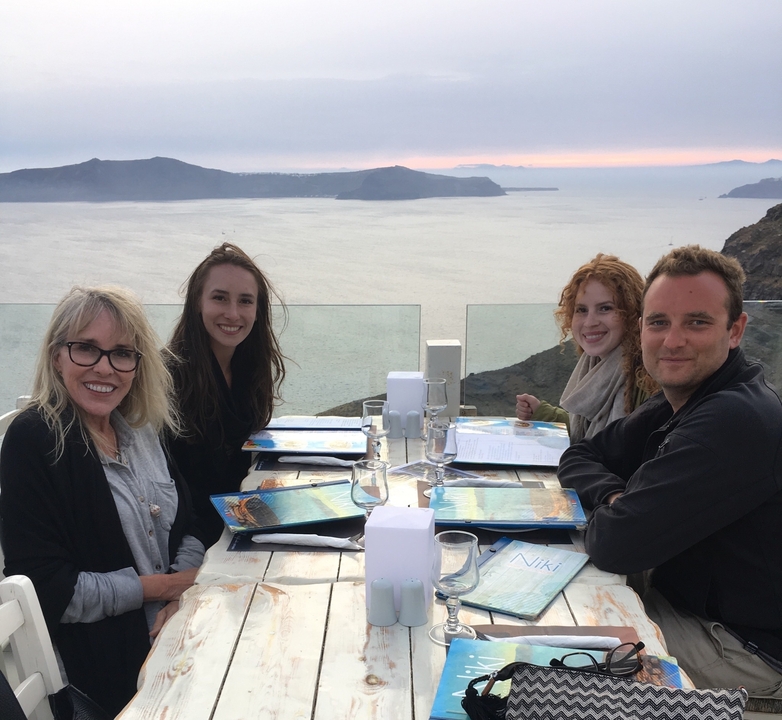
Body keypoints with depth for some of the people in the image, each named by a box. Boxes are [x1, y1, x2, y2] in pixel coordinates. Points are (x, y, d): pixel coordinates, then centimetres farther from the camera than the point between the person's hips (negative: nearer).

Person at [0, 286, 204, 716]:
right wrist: (163, 585, -13)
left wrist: (182, 597, -9)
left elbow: (189, 528, 11)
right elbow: (42, 587, -16)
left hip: (174, 633, 7)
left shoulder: (140, 428, 7)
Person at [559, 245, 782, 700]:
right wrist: (614, 496, -12)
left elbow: (615, 546, -30)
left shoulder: (737, 422, -29)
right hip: (683, 602, 8)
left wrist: (607, 511, -6)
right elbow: (579, 457, 10)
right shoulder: (675, 407, 3)